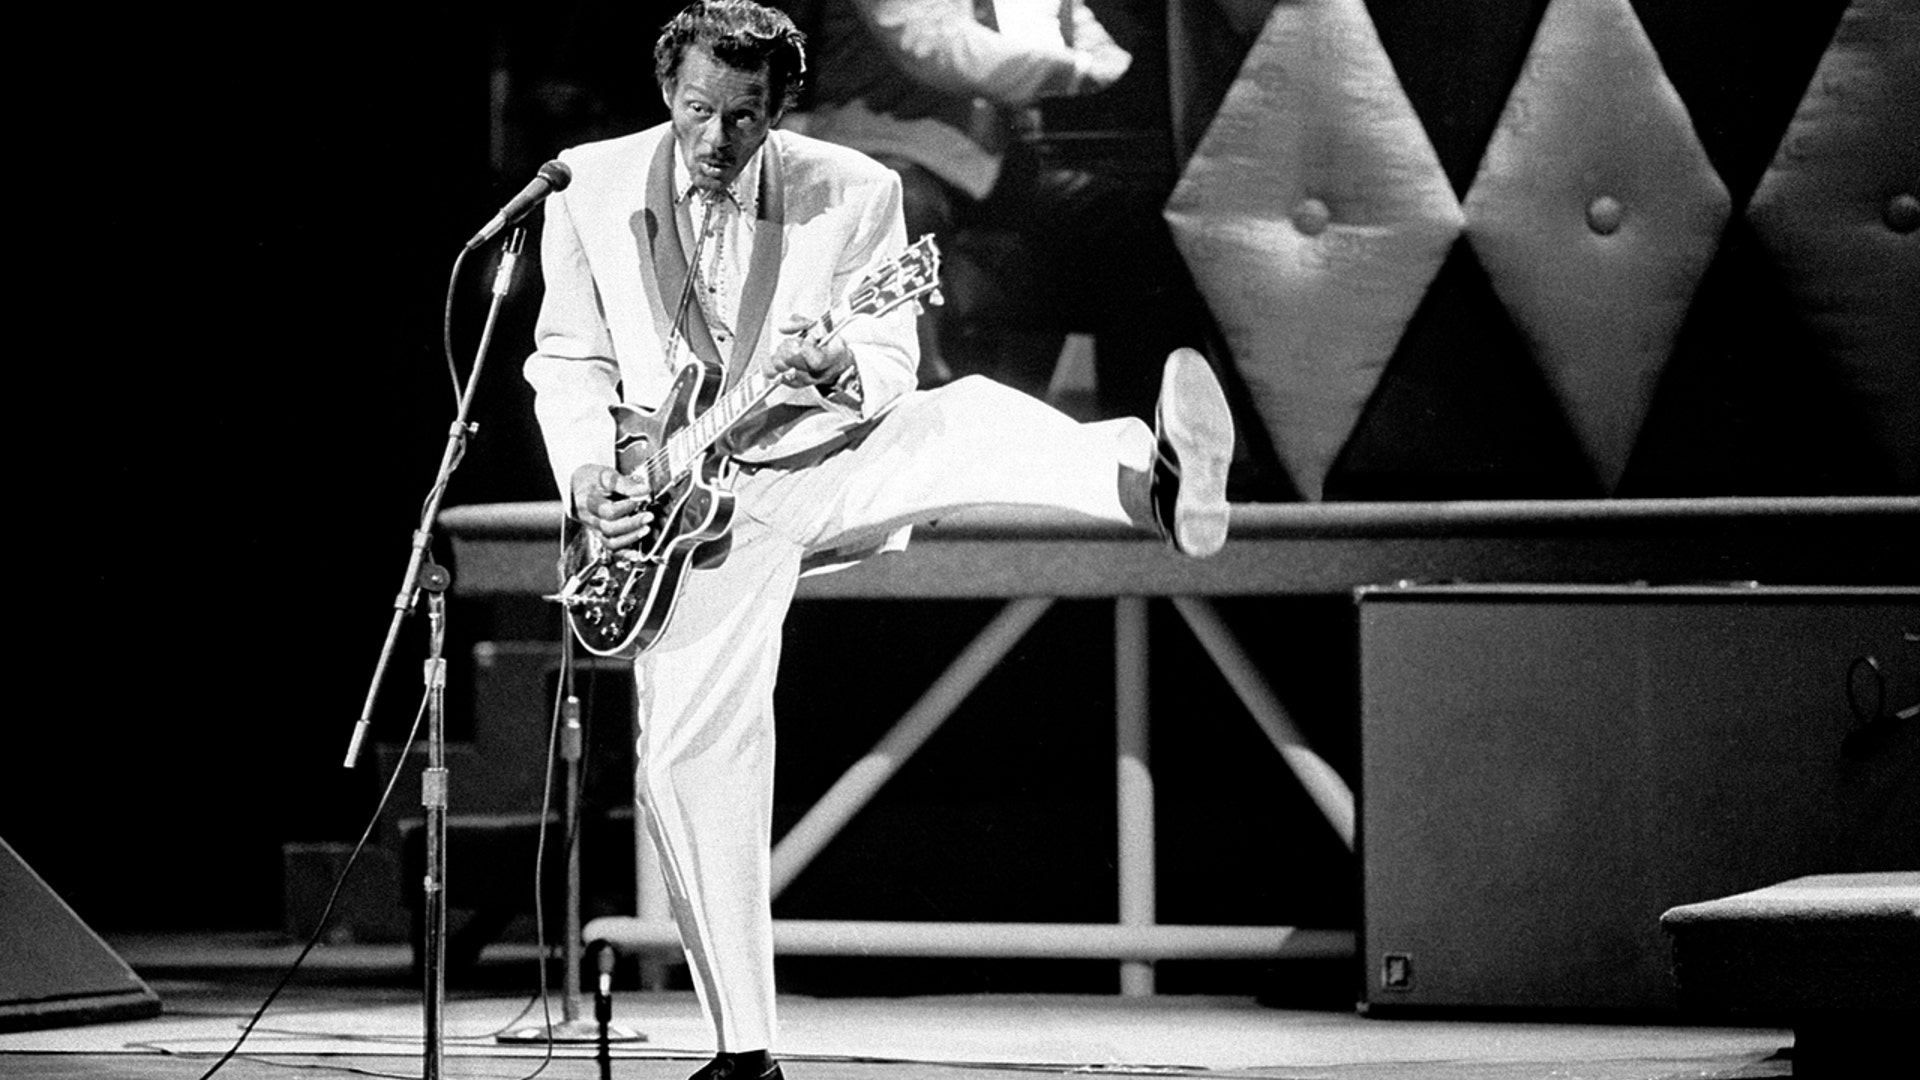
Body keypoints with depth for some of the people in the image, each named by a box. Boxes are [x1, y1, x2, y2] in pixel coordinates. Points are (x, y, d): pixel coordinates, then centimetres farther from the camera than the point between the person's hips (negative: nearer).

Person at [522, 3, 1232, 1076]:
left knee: (963, 420, -31)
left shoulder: (853, 192, -4)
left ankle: (1156, 480, -59)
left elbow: (892, 367, -1)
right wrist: (589, 479, -9)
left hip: (834, 463, -1)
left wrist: (843, 375, -26)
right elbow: (569, 360, 8)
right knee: (686, 757, -10)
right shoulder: (591, 188, -1)